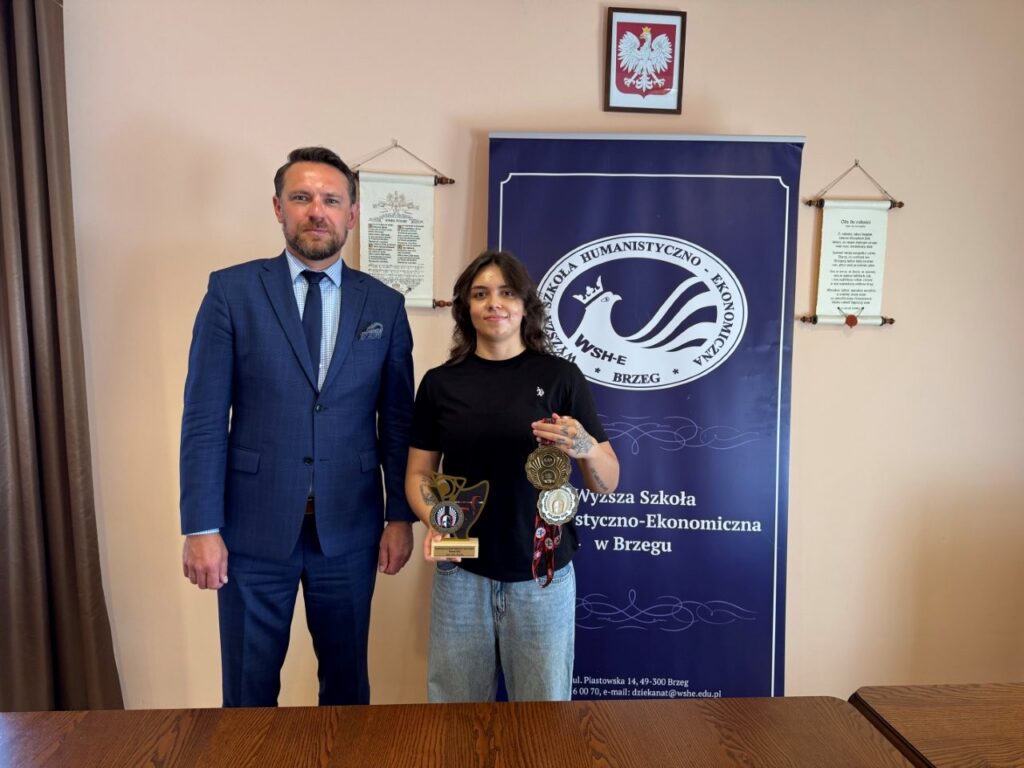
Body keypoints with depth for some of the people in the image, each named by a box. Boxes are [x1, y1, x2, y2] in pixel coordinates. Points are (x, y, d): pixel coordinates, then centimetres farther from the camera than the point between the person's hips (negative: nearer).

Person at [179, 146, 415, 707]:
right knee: (249, 686, 15)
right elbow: (204, 417, -5)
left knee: (347, 680, 17)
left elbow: (397, 420, 4)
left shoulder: (384, 305, 2)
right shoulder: (231, 291, -3)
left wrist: (401, 516, 2)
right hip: (254, 525, -1)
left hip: (348, 527, 2)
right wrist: (201, 527, -8)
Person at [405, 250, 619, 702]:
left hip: (543, 574, -1)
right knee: (457, 705, 12)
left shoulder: (560, 377, -3)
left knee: (544, 706, 11)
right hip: (462, 572, 1)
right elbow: (419, 473, 8)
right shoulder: (441, 382, 2)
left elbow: (607, 483, -2)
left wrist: (584, 447, -23)